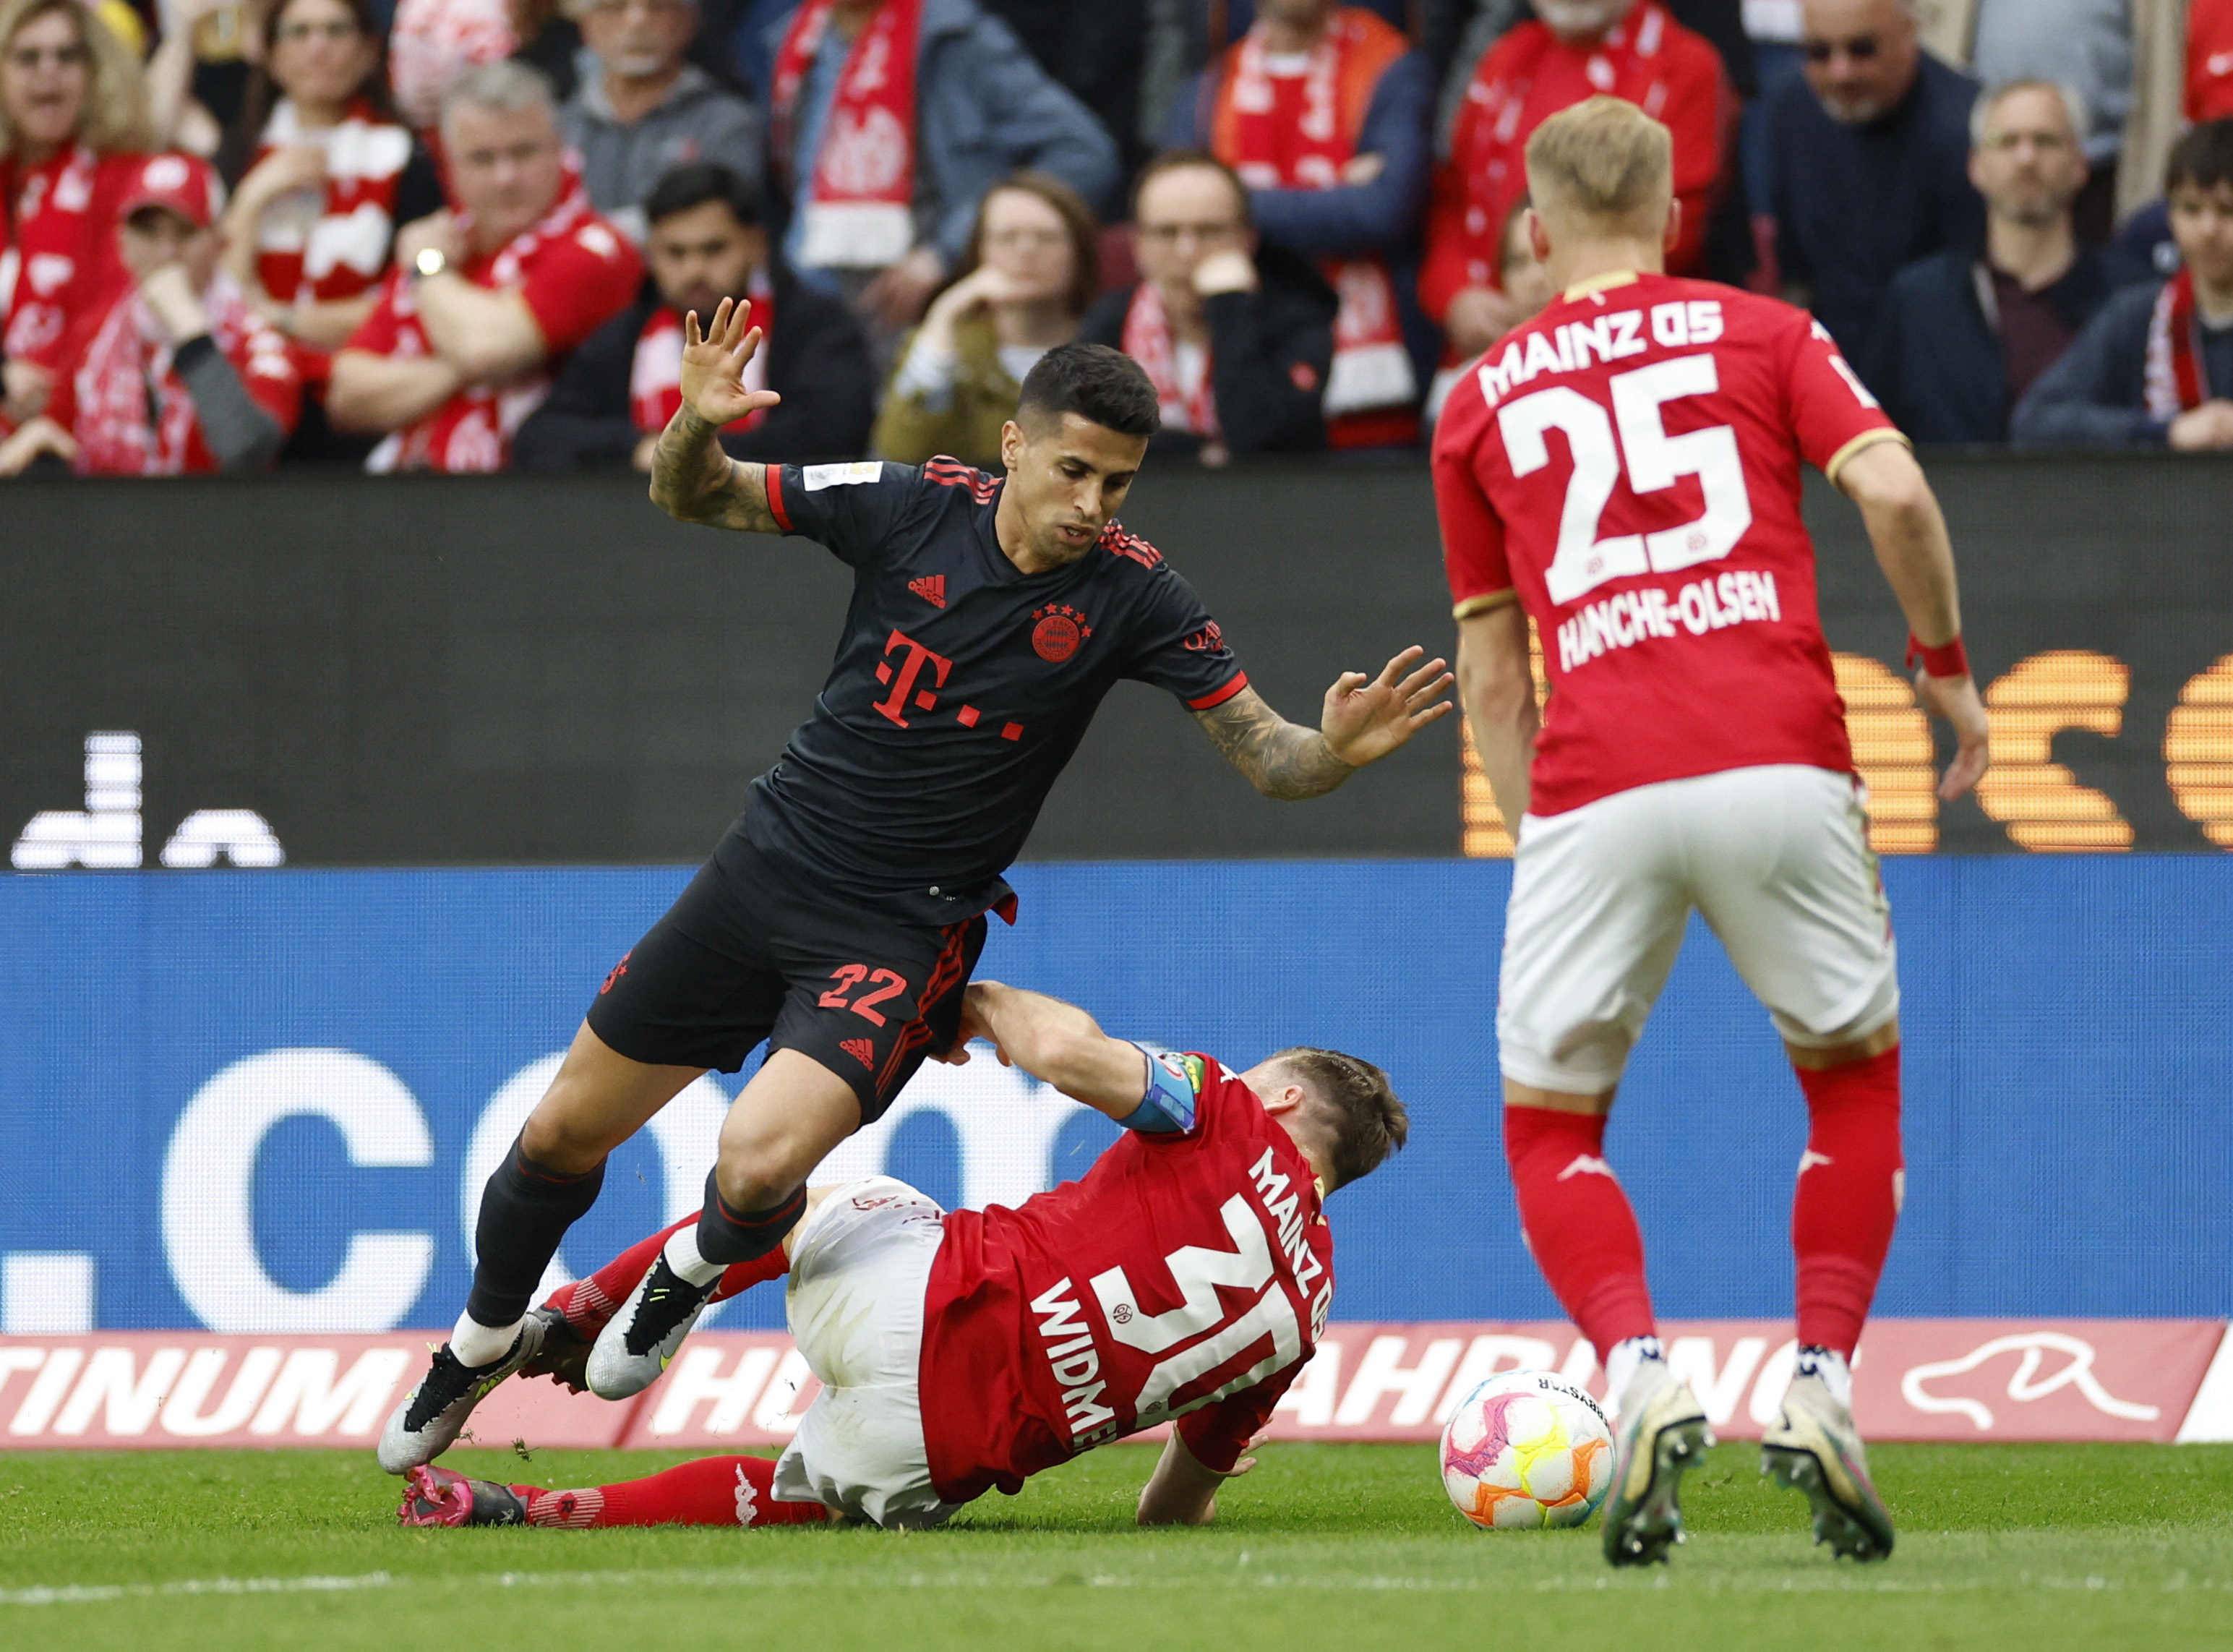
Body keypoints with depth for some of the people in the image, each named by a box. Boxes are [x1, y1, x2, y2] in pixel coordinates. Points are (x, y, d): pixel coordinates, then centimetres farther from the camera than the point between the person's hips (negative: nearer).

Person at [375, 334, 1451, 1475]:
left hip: (903, 936, -2)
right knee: (564, 1133, 10)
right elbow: (690, 497, -1)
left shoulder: (1131, 596, -13)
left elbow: (1267, 756, -10)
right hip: (770, 863, 2)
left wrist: (1338, 749, -33)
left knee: (759, 1163, -25)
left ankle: (696, 1273, 12)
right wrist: (699, 423, -23)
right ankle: (487, 1339, 39)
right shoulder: (910, 506, -10)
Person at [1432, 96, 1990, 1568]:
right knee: (1856, 1076, 20)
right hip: (1781, 758, 0)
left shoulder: (1482, 401, 20)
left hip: (1593, 786, 0)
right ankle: (1823, 1385, 3)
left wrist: (1532, 832, 26)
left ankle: (1638, 1377, -13)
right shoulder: (1764, 335, 15)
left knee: (1549, 1125, 13)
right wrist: (1947, 665, 11)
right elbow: (1893, 491, -2)